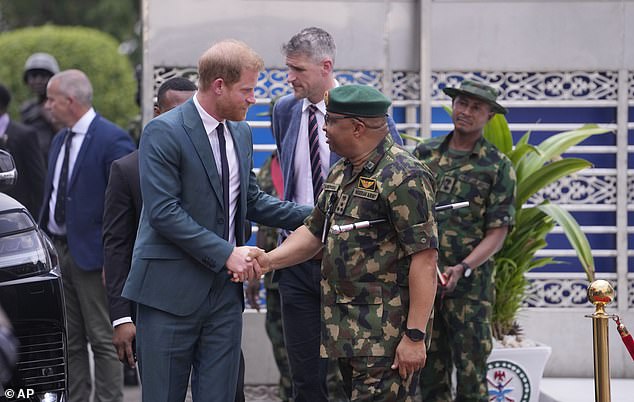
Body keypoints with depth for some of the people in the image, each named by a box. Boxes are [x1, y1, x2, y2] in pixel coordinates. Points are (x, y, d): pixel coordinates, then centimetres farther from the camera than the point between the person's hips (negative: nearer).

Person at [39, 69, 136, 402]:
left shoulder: (113, 140, -13)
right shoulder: (60, 140, 13)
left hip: (91, 253, -8)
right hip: (57, 249, 8)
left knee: (104, 342, -2)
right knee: (70, 342, 13)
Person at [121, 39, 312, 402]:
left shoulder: (241, 133, 12)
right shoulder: (163, 133, -12)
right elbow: (164, 212, -18)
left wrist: (311, 217, 8)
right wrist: (226, 253, -21)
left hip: (225, 290, 7)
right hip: (172, 290, -6)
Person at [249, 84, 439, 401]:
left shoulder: (404, 177, -15)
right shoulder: (341, 174, 15)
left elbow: (424, 258, -19)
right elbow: (314, 232, 23)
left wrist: (415, 336, -22)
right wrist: (270, 260, 4)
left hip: (385, 338, -9)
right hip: (346, 334, 9)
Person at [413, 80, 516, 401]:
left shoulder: (498, 166, 0)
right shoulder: (424, 154, 10)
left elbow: (497, 232, -4)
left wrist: (462, 269, -17)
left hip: (469, 282, -3)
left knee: (471, 368, -3)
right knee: (430, 369, 8)